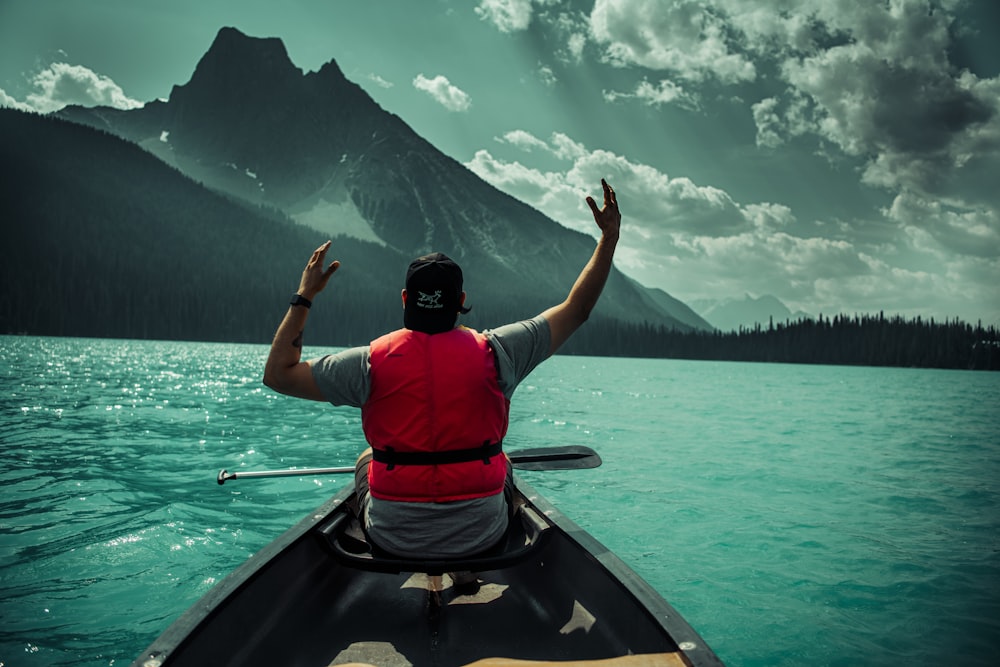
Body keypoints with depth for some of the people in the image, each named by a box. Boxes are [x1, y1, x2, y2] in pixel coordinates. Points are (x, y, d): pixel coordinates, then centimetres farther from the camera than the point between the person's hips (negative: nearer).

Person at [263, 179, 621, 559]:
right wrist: (610, 238, 5)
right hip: (481, 537, 0)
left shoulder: (372, 361, -13)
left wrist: (304, 295, 4)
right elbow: (576, 310, -2)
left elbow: (278, 373, -2)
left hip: (394, 539, 0)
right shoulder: (493, 352, -12)